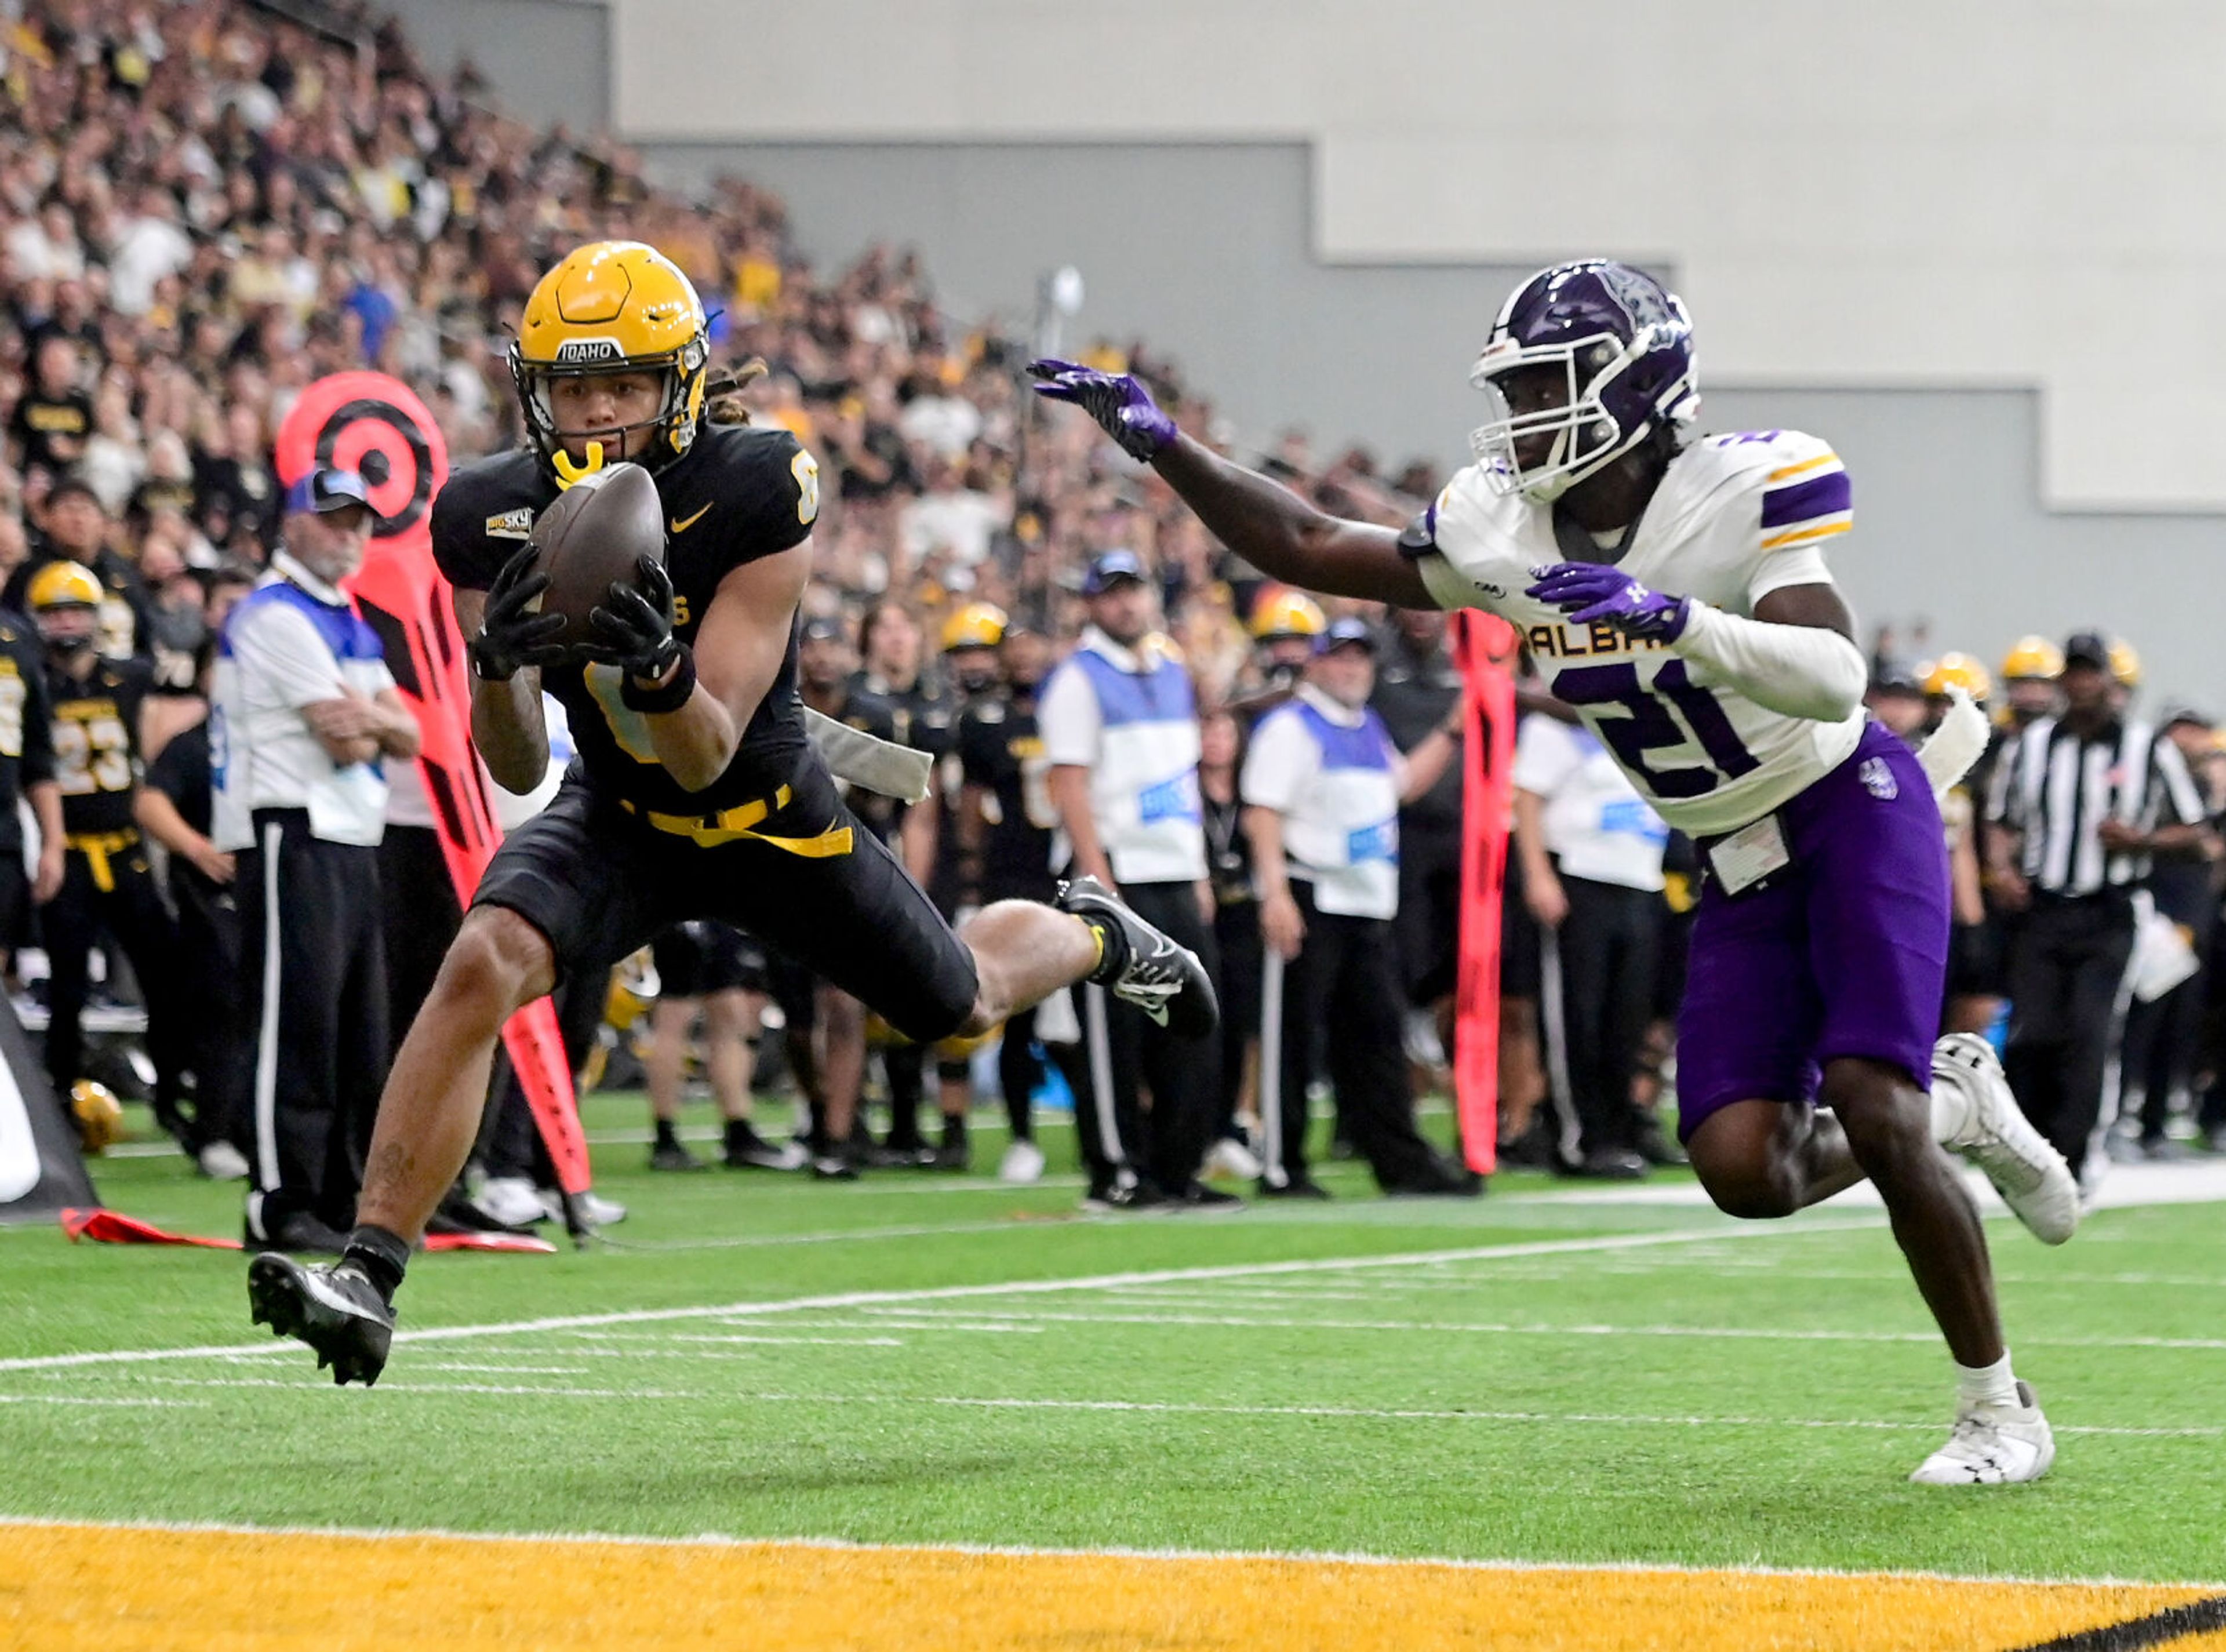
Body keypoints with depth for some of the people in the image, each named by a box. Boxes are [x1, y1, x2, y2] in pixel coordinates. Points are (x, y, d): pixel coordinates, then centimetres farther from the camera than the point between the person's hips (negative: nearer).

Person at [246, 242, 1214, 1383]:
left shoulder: (755, 498, -29)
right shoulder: (497, 516, -20)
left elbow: (706, 756, -30)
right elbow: (515, 769, -21)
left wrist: (656, 667, -52)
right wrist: (497, 662, -42)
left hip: (768, 817, -1)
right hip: (618, 819, 1)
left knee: (965, 1004, 18)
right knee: (482, 964, -28)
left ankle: (1092, 935, 54)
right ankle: (369, 1275, -29)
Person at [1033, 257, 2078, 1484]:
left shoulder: (1745, 491, -22)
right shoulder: (1506, 532, -4)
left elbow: (1835, 680, -34)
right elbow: (1305, 551, 4)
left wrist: (1673, 618, -47)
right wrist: (1160, 444, -6)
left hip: (1856, 817, -6)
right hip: (1740, 871, 6)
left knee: (1871, 1119, -19)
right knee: (1741, 1172, -8)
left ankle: (1999, 1409, -2)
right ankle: (1950, 1102, 21)